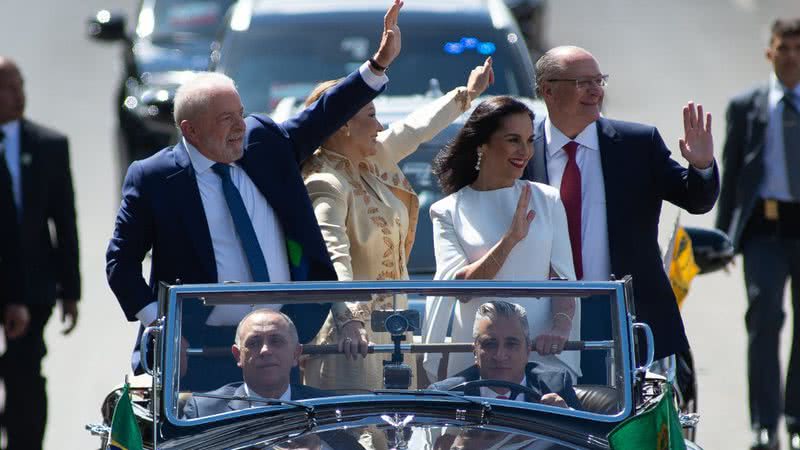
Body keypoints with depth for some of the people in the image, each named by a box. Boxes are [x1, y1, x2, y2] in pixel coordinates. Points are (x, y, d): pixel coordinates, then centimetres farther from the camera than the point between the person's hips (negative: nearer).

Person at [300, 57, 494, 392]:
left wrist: (467, 94, 42)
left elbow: (414, 130, 28)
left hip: (391, 324, 10)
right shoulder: (325, 185, -20)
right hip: (353, 333, -10)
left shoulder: (372, 158, 9)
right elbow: (333, 256, -34)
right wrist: (349, 319, -47)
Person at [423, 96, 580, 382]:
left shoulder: (547, 201, 11)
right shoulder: (449, 211, 6)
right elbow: (459, 285, -5)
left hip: (541, 351, 1)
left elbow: (564, 278, 8)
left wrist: (560, 328, -11)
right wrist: (511, 239, -13)